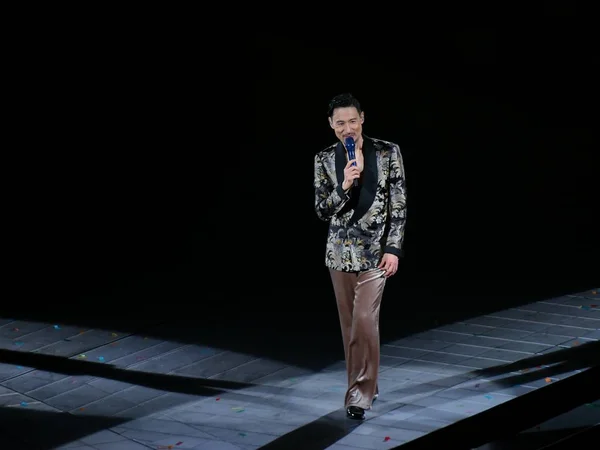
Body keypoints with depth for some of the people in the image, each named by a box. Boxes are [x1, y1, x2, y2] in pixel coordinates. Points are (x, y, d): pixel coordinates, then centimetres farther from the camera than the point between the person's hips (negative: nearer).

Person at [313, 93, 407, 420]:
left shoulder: (388, 152, -4)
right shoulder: (325, 159, 0)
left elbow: (399, 205, -3)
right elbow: (322, 211, -2)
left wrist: (394, 249, -9)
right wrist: (344, 185, -19)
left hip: (375, 249, -3)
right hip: (341, 249, 3)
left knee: (364, 321, -11)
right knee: (350, 324, 10)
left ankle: (360, 393, 1)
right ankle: (364, 386, 26)